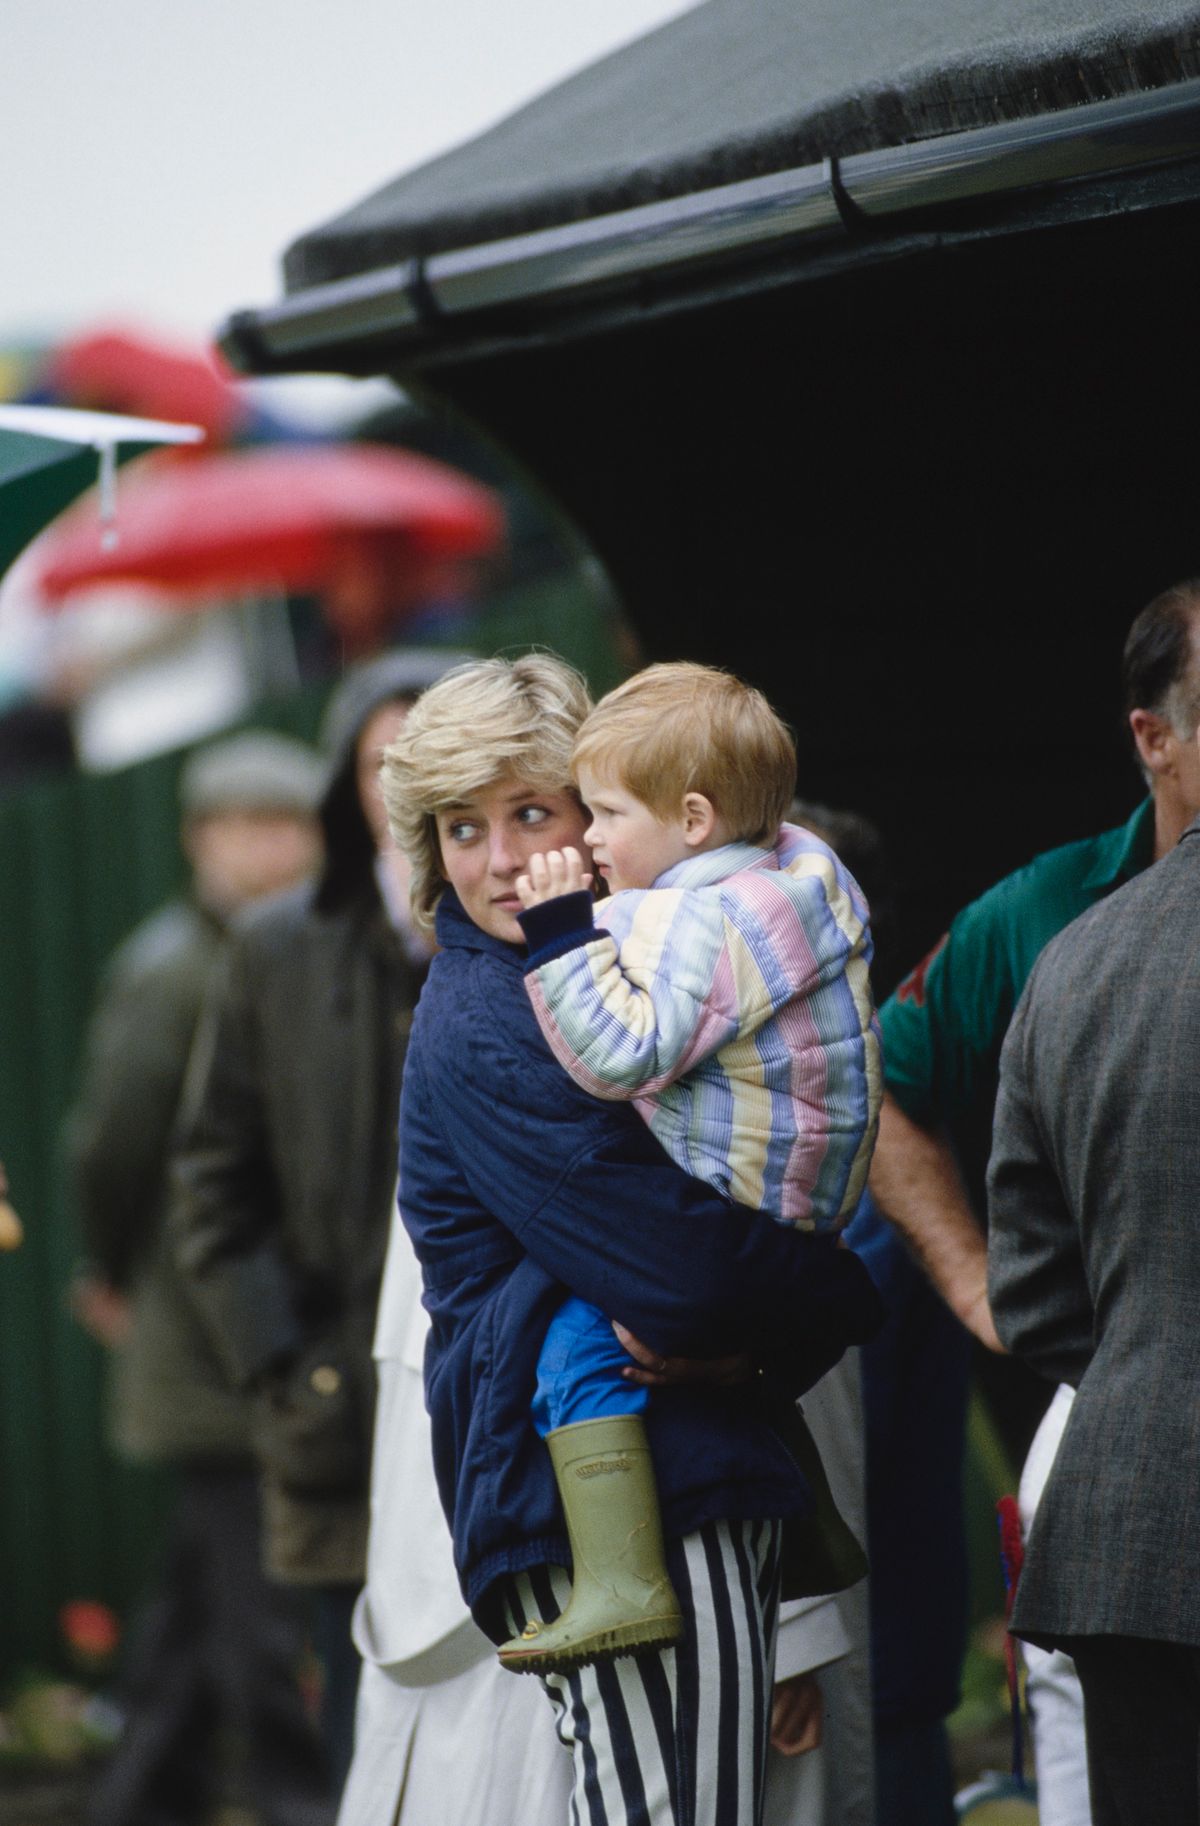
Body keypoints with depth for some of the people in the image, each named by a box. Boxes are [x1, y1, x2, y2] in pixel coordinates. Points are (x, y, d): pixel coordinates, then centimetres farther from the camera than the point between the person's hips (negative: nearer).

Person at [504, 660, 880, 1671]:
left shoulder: (698, 923, -22)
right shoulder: (806, 867, 7)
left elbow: (624, 1055, -31)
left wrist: (564, 936, -28)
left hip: (729, 1214, -11)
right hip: (817, 1200, 11)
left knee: (580, 1341, -17)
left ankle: (622, 1581, -26)